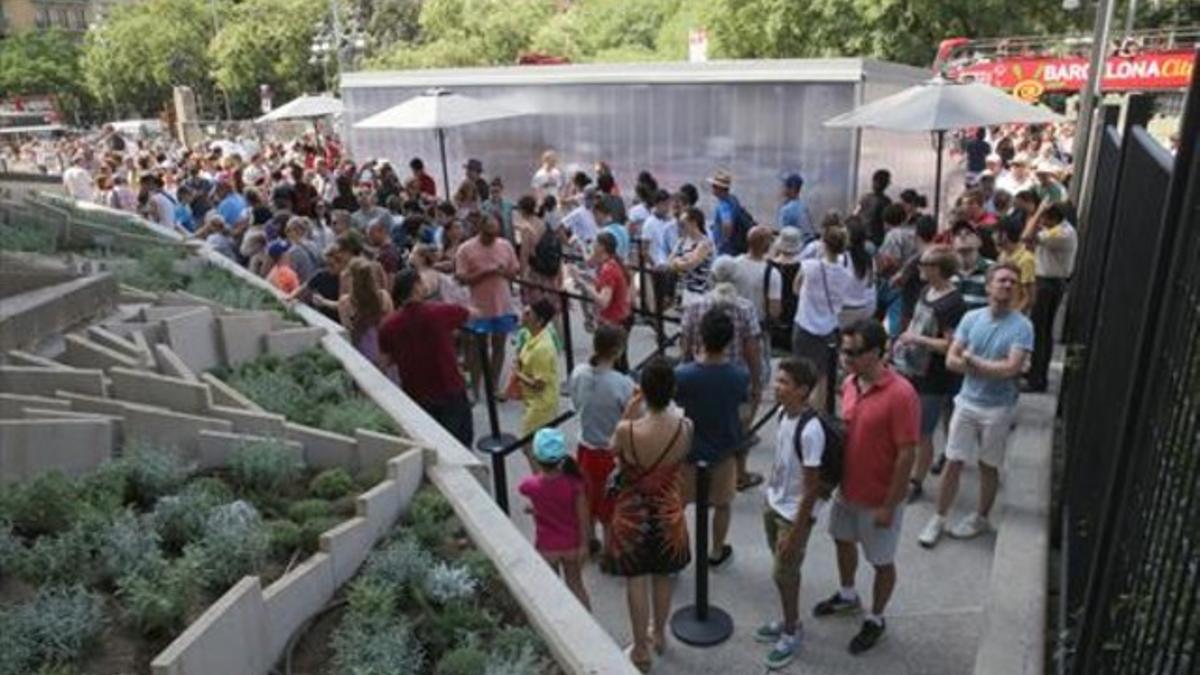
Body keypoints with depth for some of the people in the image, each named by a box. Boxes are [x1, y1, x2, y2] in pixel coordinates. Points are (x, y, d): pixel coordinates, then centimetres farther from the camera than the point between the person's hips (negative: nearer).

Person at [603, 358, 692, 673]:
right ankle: (659, 635, 46)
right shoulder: (685, 427, -20)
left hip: (633, 513, -3)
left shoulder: (627, 430, -29)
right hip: (668, 511, 3)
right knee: (662, 578, 24)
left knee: (636, 581, 16)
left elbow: (614, 449, -5)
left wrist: (628, 414, -6)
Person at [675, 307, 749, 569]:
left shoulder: (683, 374, -27)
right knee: (722, 504, 24)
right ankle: (717, 552, 41)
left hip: (689, 449, -1)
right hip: (724, 450, 2)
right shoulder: (740, 375, -22)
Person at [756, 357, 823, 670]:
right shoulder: (784, 413, -5)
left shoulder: (810, 431, -30)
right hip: (774, 504, 8)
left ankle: (791, 633, 29)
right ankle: (789, 621, 41)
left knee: (783, 573, 7)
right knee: (784, 570, 21)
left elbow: (812, 488, -24)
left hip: (795, 513, -7)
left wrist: (795, 532, -19)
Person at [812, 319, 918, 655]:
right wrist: (833, 478, 12)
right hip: (846, 489, 7)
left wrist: (889, 505, -18)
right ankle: (847, 596, 51)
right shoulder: (849, 384, -4)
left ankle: (875, 620, 36)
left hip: (878, 499, -7)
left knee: (881, 562, 14)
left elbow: (906, 455, -22)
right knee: (843, 541, 26)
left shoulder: (900, 395, -27)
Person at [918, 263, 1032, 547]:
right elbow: (951, 360, -5)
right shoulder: (971, 318, -2)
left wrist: (973, 360, -11)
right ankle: (938, 518, 19)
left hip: (998, 408, -2)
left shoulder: (1022, 326, -11)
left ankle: (981, 518, 33)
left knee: (988, 466, 14)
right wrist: (992, 369, -15)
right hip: (967, 401, 2)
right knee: (953, 462, 6)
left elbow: (1011, 368, -21)